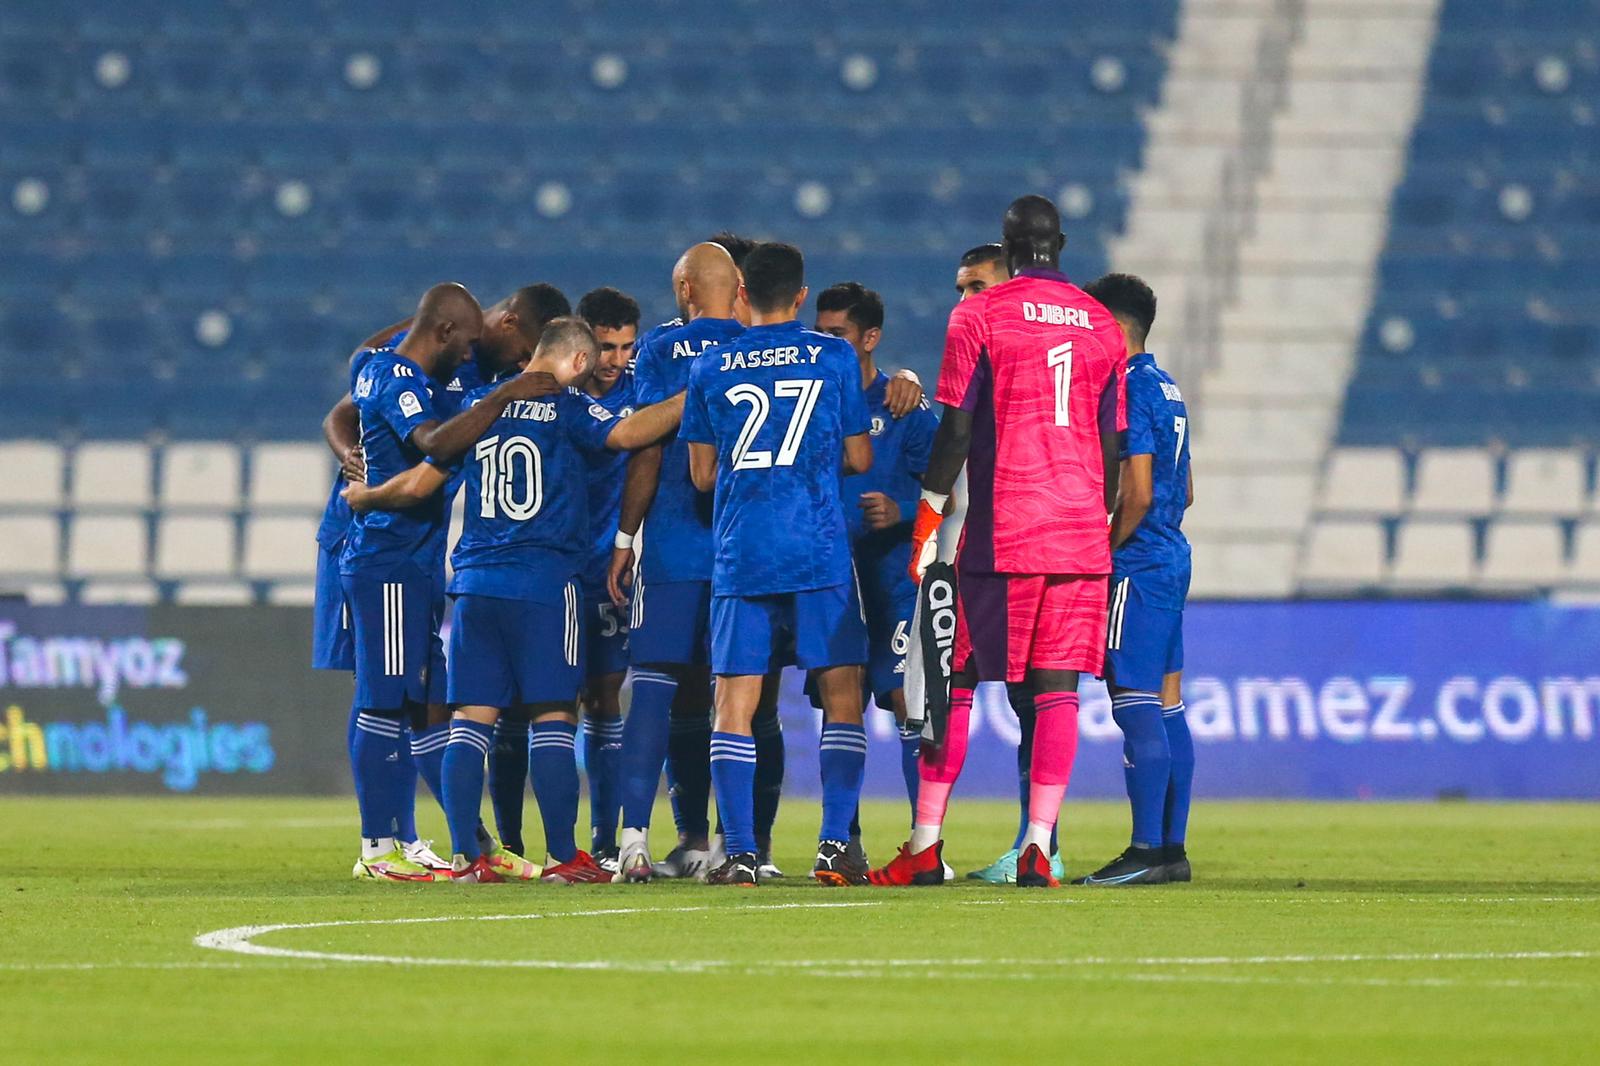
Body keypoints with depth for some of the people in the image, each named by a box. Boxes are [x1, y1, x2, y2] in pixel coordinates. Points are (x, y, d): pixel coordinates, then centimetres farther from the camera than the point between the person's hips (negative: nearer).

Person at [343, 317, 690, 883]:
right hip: (545, 581, -5)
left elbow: (419, 484, 12)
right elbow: (625, 433, -19)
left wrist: (365, 497, 30)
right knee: (552, 718, -2)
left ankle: (465, 853, 0)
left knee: (471, 720, 5)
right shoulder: (564, 406, -1)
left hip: (475, 581, 5)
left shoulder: (478, 403, 12)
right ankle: (563, 856, -3)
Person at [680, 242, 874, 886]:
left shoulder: (710, 368, 6)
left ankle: (739, 853, -5)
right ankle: (834, 845, -4)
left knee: (734, 704, 3)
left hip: (740, 556, 1)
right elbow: (859, 459, 7)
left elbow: (702, 474, 10)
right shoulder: (835, 358, 3)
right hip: (820, 551, -1)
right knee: (842, 694, 5)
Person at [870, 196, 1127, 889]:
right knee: (1057, 688, 0)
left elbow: (957, 428, -5)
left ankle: (925, 848, 6)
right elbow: (1110, 443, 12)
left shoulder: (978, 316, -1)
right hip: (1080, 533, 3)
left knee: (958, 681, 5)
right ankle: (1038, 846, -9)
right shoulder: (1101, 325, 10)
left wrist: (927, 517, 0)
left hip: (1000, 532, -3)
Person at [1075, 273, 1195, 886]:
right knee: (1166, 707, 10)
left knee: (1136, 705, -10)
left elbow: (1137, 495, -20)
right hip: (1172, 559, 10)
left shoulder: (1130, 389, -14)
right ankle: (1172, 849, 11)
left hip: (1137, 567, -10)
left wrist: (1103, 554, -11)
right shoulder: (1168, 390, 15)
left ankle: (1146, 851, -13)